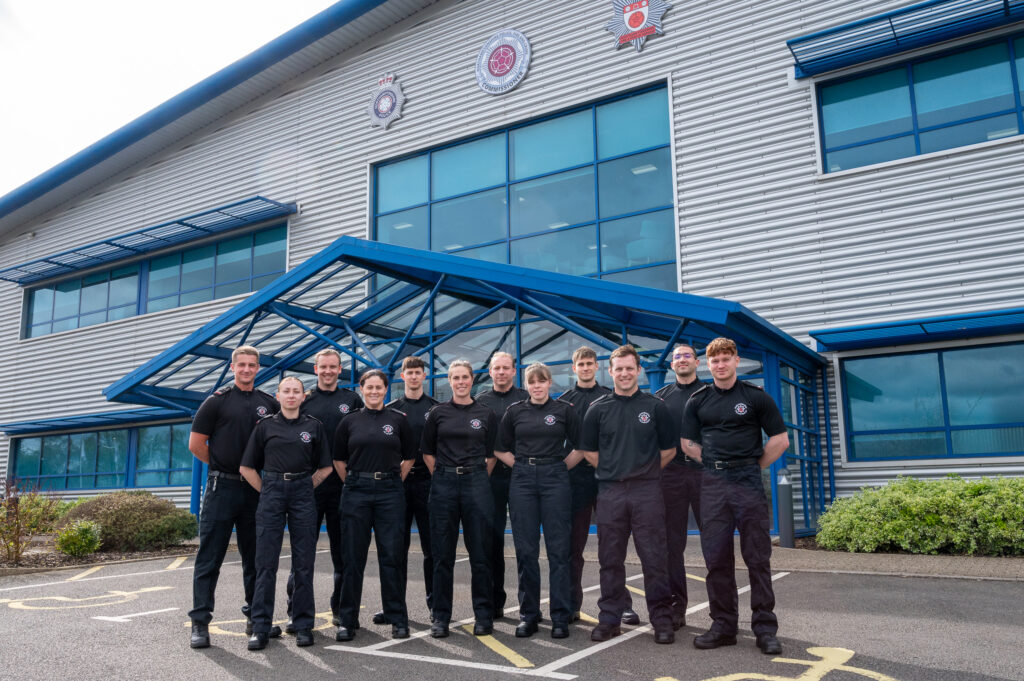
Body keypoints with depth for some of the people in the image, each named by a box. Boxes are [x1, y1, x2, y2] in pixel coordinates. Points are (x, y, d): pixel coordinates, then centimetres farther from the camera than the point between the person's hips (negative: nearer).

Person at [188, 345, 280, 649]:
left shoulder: (269, 404, 8)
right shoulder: (217, 400, -1)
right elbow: (196, 444, -1)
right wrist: (224, 466, 5)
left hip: (255, 490, 4)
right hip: (221, 488, -4)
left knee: (255, 558, 11)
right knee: (210, 558, -1)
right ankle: (200, 623, 5)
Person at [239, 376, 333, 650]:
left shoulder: (314, 426, 7)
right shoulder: (265, 426, 7)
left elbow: (325, 467, 11)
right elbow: (247, 467, 9)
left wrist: (305, 488, 4)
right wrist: (267, 491, 3)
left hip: (303, 493, 0)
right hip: (271, 493, 0)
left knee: (303, 563, 2)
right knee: (266, 562, -1)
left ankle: (303, 625, 12)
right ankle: (260, 627, 7)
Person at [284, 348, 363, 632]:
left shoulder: (352, 399, 9)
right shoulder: (303, 400, 6)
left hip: (343, 486, 1)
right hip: (309, 485, -1)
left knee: (343, 550, 9)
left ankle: (340, 608, 22)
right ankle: (296, 612, 9)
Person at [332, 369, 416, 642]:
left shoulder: (398, 420, 5)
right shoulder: (350, 422, 6)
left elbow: (409, 457, 10)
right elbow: (339, 460, 13)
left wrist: (393, 481, 6)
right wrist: (354, 482, 7)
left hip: (389, 491, -1)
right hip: (356, 492, 1)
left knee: (391, 556, 2)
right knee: (353, 557, 4)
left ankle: (398, 619, 13)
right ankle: (347, 620, 14)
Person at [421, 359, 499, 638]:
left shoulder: (486, 414, 5)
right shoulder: (438, 413, 6)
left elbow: (492, 455, 9)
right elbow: (427, 452, 11)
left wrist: (478, 478, 3)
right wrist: (444, 476, 4)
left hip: (476, 482, 0)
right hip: (443, 484, 0)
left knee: (480, 553, 3)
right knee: (442, 554, 4)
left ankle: (484, 615, 15)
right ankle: (441, 617, 15)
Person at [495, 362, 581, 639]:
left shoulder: (564, 410, 3)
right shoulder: (515, 411, 7)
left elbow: (580, 447, 7)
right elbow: (502, 449, 13)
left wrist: (559, 467, 3)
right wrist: (523, 467, 6)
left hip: (555, 479, -1)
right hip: (522, 480, 2)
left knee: (558, 549, -1)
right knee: (526, 549, 4)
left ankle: (561, 616, 8)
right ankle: (528, 614, 15)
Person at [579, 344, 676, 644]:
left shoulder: (655, 406, 4)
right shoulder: (598, 409, 6)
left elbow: (669, 449, 8)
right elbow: (589, 450, 12)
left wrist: (646, 472, 7)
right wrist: (613, 471, 7)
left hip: (647, 492, -1)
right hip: (610, 492, 1)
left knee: (654, 558, 1)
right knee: (610, 560, 7)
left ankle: (662, 619, 13)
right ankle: (609, 619, 18)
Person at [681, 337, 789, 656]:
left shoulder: (756, 396, 2)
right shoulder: (698, 401, 10)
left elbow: (780, 439, 3)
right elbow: (688, 443, 14)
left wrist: (753, 466, 2)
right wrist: (716, 463, 5)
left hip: (748, 483, -2)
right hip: (712, 484, 3)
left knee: (758, 558, 0)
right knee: (716, 558, 5)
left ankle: (765, 628, 9)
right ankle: (723, 625, 16)